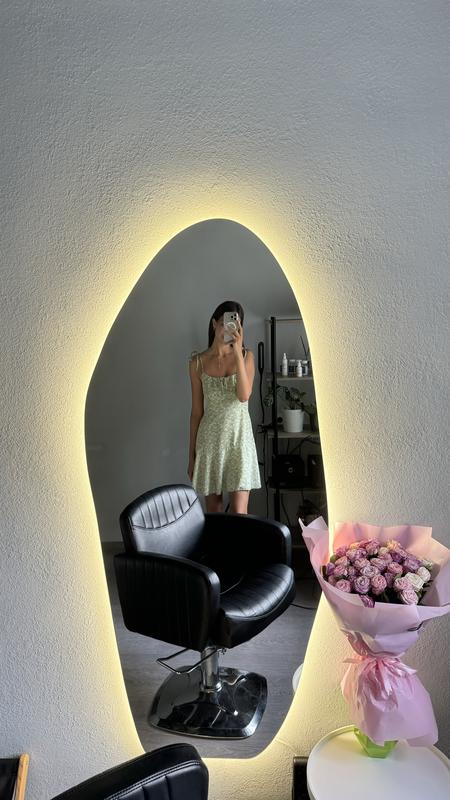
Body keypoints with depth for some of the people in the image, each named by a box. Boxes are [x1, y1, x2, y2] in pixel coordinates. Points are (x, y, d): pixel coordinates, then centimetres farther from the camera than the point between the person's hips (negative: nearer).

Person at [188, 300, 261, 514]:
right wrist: (191, 453, 6)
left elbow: (244, 395, -17)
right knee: (213, 511, 9)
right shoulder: (198, 362, 1)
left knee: (239, 513, -3)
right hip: (210, 439, 1)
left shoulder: (246, 356, 0)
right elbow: (197, 411, 5)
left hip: (239, 437, -1)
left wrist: (237, 351, -22)